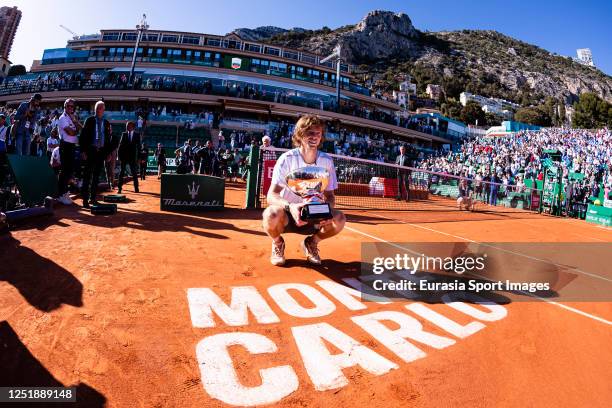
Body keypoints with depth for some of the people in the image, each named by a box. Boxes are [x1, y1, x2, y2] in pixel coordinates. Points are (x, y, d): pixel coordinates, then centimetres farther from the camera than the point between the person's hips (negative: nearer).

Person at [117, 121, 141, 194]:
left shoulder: (137, 135, 5)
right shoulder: (124, 134, 8)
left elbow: (138, 145, 3)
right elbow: (120, 145, 6)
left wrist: (139, 156, -3)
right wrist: (119, 155, -2)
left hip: (132, 156, -1)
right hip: (124, 156, 1)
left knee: (134, 172, 4)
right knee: (122, 172, 2)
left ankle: (136, 188, 11)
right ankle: (119, 188, 4)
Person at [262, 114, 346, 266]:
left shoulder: (326, 161, -7)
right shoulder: (287, 159, -17)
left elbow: (329, 195, -1)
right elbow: (272, 195, -24)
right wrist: (290, 207, -45)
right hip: (287, 214, -2)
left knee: (339, 219, -25)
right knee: (272, 214, -37)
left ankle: (311, 243, 8)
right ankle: (278, 244, 1)